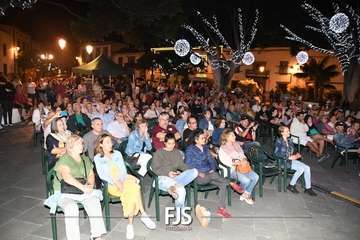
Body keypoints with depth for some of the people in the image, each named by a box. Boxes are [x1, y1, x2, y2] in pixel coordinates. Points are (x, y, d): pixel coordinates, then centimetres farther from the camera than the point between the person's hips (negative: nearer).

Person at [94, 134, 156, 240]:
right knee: (133, 189, -31)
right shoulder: (97, 158, 9)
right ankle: (143, 214, -24)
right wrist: (115, 182, -17)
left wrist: (122, 181, -9)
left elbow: (124, 170, 12)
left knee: (133, 188, -31)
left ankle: (130, 224, -27)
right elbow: (101, 175, -3)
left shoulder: (117, 154, 20)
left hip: (124, 180, 3)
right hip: (111, 185, -3)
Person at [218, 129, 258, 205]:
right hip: (232, 169, -6)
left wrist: (244, 160, -6)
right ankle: (247, 195, 6)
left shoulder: (237, 144, 17)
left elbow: (243, 155, 18)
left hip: (243, 167, 6)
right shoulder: (223, 148, -3)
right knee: (246, 180, -27)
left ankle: (245, 195, -3)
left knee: (256, 177, -17)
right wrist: (237, 163, -19)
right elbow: (225, 161, -12)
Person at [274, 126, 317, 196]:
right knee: (301, 168, -25)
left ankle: (308, 188, -5)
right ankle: (291, 185, -10)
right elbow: (277, 153, -16)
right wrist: (289, 157, -20)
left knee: (307, 168, -13)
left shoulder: (289, 140, 13)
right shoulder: (279, 141, -9)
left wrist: (297, 154, -2)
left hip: (292, 159, 7)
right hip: (284, 161, -7)